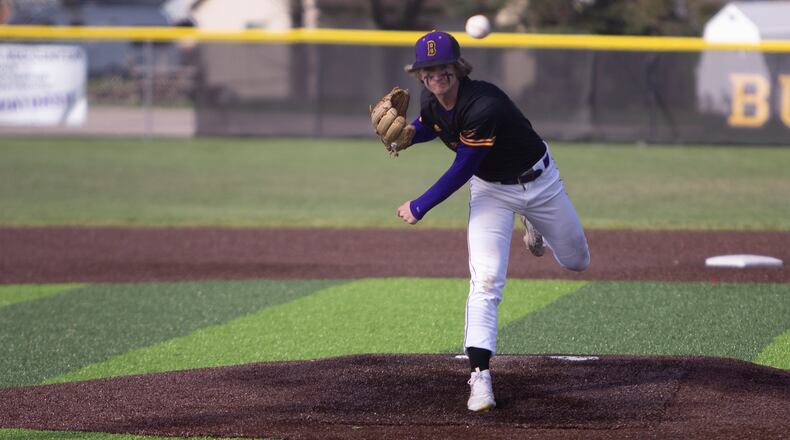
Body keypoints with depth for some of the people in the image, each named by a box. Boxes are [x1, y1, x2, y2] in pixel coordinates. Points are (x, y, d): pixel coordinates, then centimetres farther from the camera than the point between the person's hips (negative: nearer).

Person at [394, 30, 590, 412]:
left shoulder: (483, 106, -37)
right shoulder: (431, 102, -15)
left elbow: (462, 170, -30)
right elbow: (428, 126, 11)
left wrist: (420, 207, -24)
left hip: (538, 179, -3)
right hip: (490, 190, 3)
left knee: (575, 261, 17)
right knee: (486, 282, -16)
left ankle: (535, 225, 50)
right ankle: (479, 375, -21)